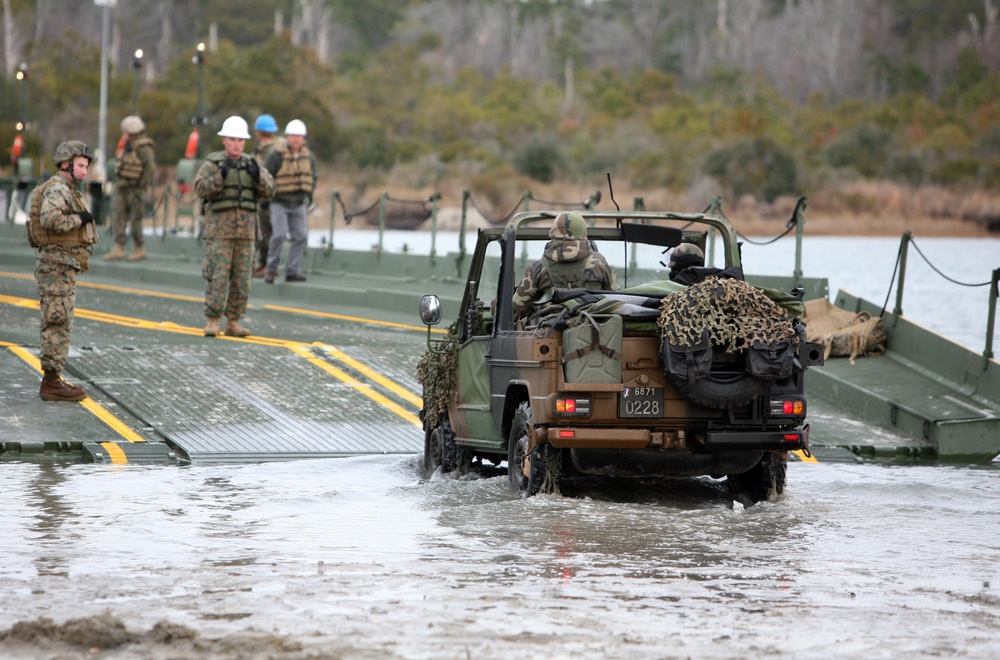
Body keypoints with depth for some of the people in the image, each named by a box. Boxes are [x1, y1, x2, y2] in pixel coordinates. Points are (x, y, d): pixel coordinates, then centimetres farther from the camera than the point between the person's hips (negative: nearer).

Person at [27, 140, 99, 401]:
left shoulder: (66, 191, 19)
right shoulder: (57, 189, -14)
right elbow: (50, 218, -30)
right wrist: (79, 219, -19)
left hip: (62, 266, 11)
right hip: (57, 265, -11)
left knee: (58, 324, 13)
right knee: (58, 324, -9)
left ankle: (52, 380, 18)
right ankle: (51, 382, -8)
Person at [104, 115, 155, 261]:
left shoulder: (143, 147, -15)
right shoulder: (128, 145, 14)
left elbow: (150, 167, -21)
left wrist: (142, 184, -19)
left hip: (135, 189, -9)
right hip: (122, 188, 9)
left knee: (135, 218, -2)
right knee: (118, 216, 3)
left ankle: (139, 249, 9)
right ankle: (118, 248, 3)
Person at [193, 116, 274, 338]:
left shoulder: (251, 165, 11)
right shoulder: (212, 164, 0)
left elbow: (268, 190, 1)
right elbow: (200, 188, -13)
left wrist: (257, 176, -18)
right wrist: (221, 175, -26)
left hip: (245, 229, 4)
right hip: (219, 229, -4)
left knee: (241, 278, 3)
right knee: (217, 276, -8)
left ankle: (233, 322, 10)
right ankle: (212, 321, -4)